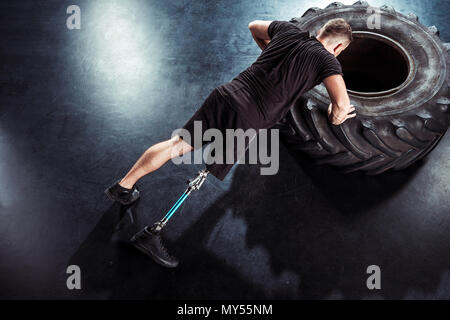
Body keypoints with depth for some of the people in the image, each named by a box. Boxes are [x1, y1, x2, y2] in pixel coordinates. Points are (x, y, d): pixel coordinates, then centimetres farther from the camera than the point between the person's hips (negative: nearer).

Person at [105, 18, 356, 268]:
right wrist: (335, 117, 13)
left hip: (226, 94, 6)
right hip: (246, 120, -6)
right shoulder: (327, 59, 2)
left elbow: (254, 26, 35)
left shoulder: (288, 30, 17)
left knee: (180, 143, 16)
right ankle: (151, 233, -2)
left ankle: (123, 187, 24)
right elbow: (342, 103, -9)